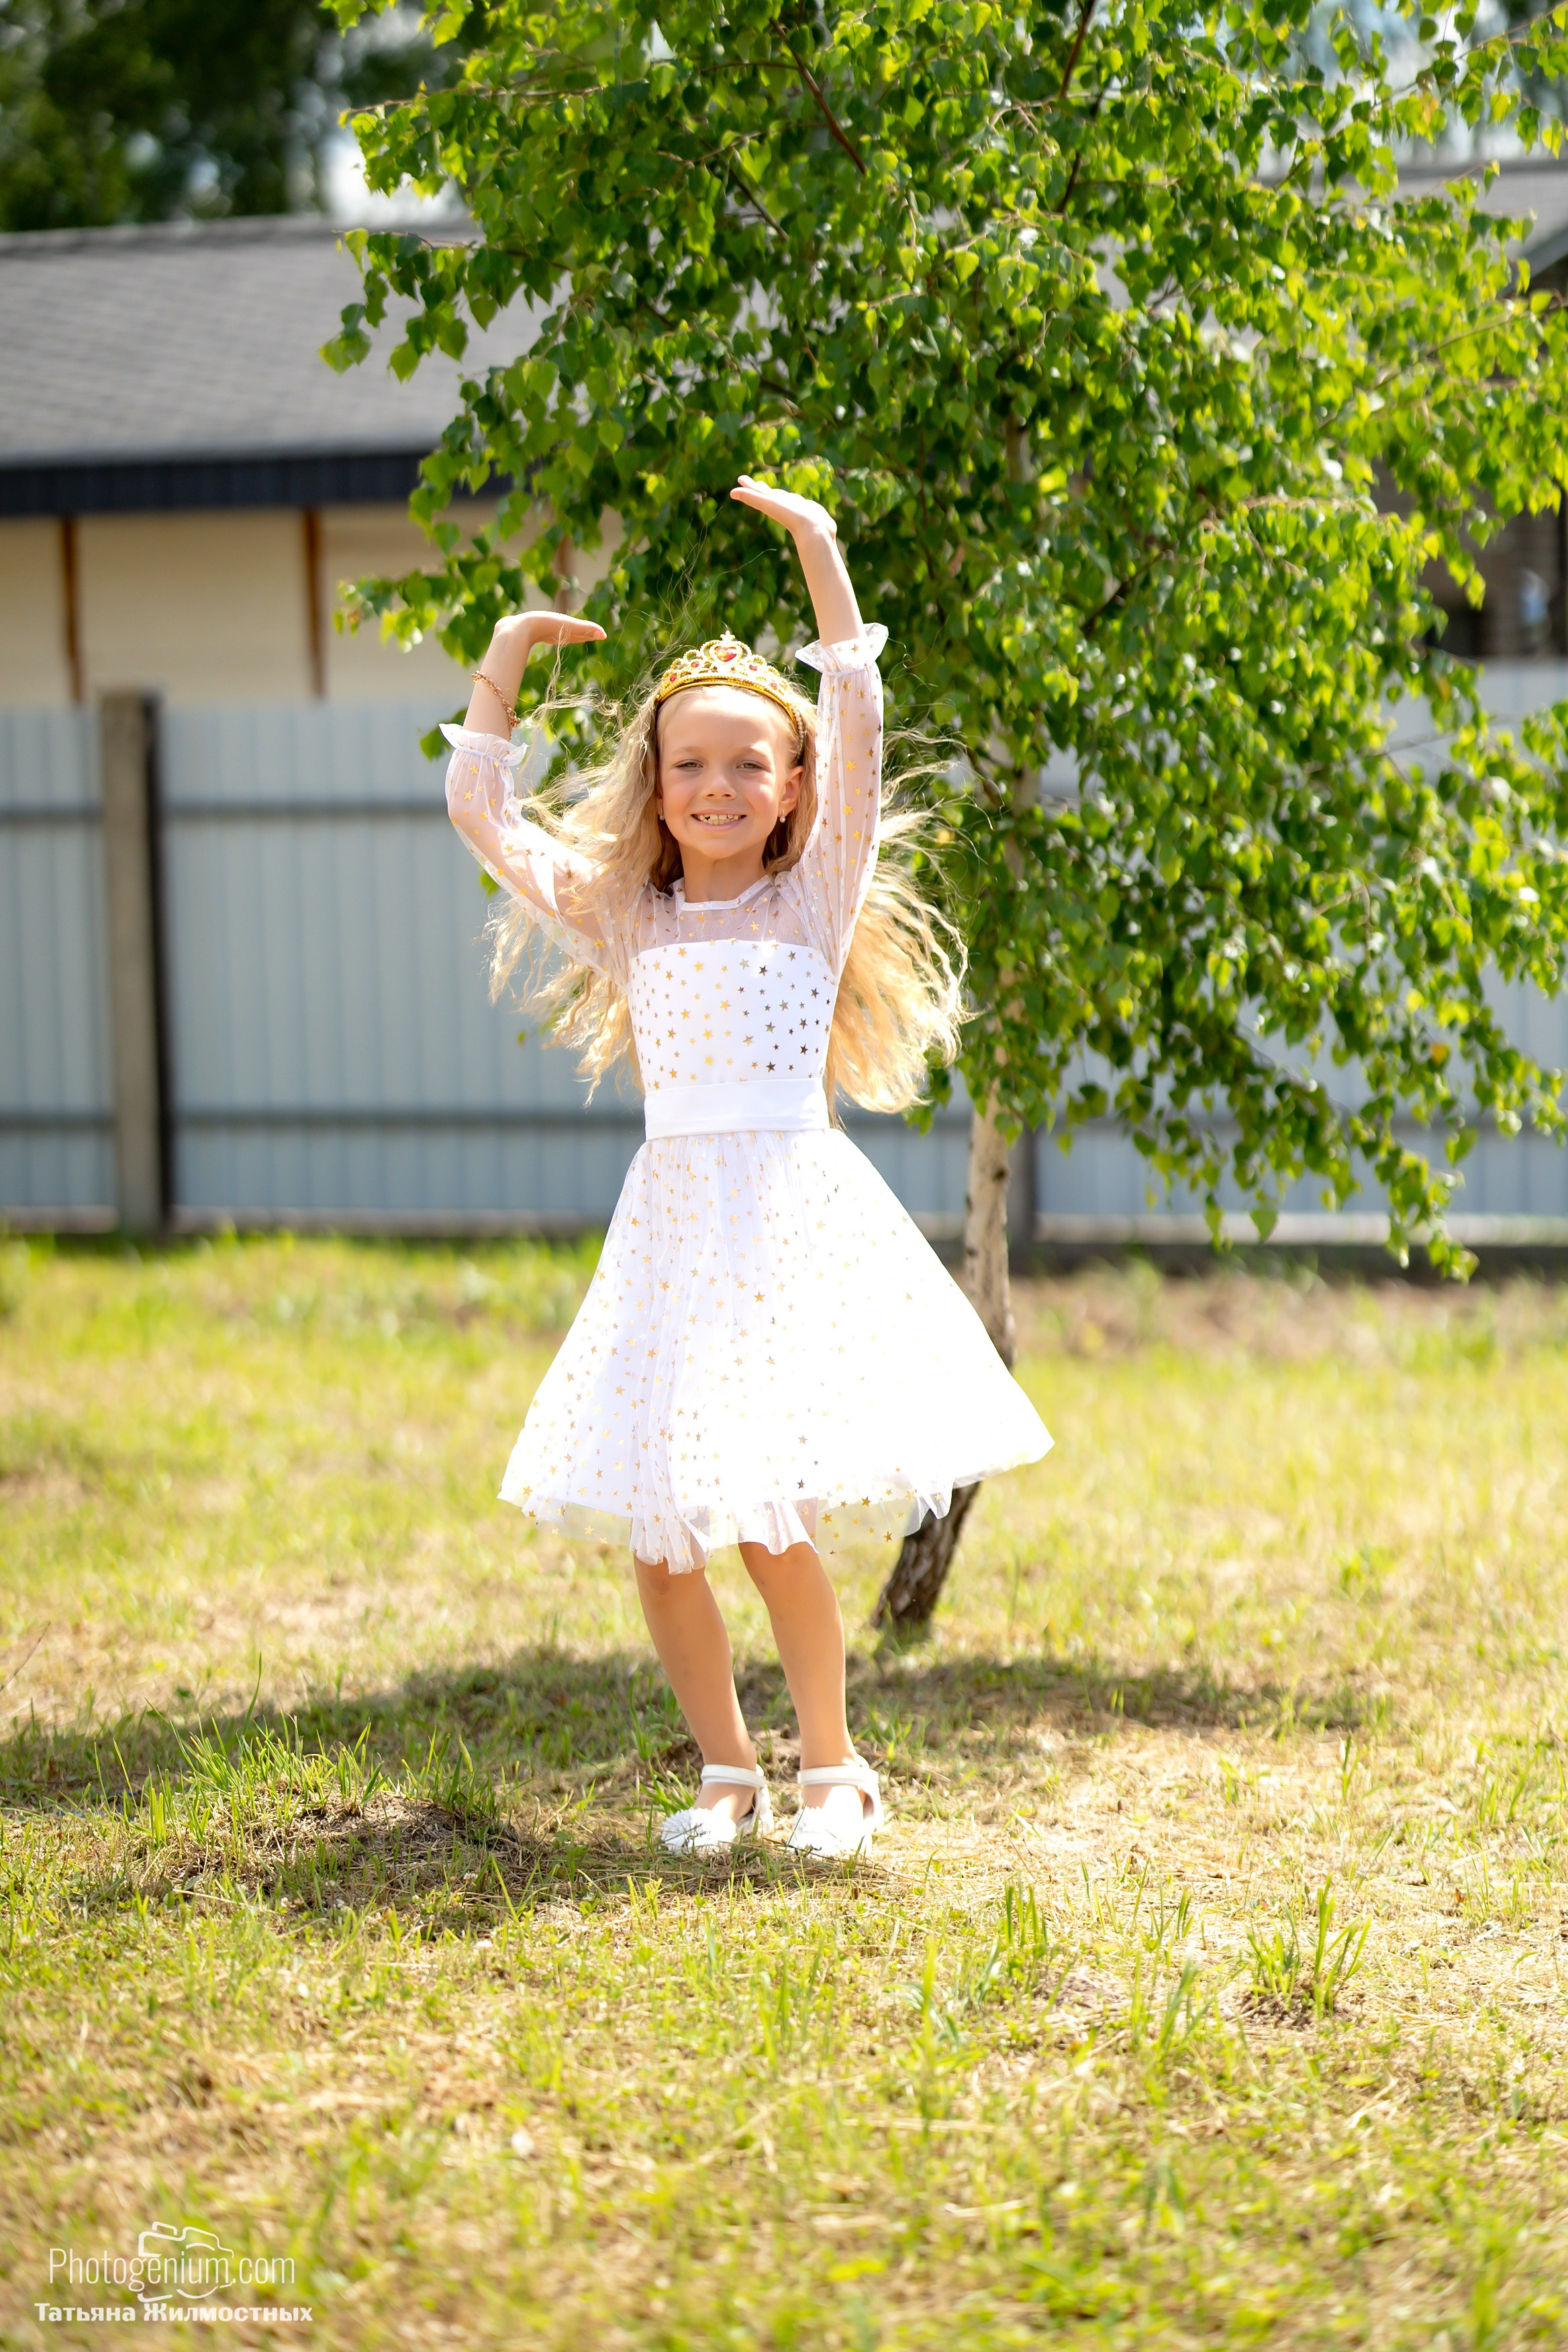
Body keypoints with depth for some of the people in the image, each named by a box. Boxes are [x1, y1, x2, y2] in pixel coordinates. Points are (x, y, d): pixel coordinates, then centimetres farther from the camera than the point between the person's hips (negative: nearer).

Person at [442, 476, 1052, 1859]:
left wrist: (821, 557, -6)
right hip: (673, 1220, 4)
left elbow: (856, 736, -4)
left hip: (795, 1213, -4)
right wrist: (500, 674, 10)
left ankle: (832, 1767, 8)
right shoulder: (625, 920, 13)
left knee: (774, 1520, -10)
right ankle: (728, 1773, 17)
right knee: (655, 1530, 1)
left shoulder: (816, 901, 6)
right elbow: (483, 816, 14)